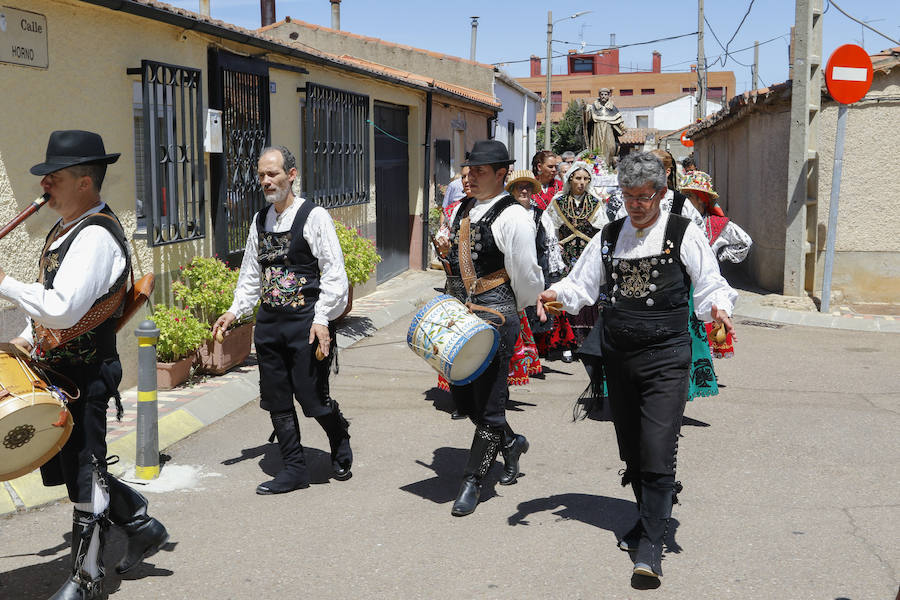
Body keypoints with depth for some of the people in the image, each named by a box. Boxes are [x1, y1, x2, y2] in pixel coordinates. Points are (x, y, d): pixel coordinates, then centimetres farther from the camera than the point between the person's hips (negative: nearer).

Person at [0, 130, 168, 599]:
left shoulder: (95, 237, -21)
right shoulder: (67, 228, 12)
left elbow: (63, 310, -29)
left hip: (83, 376, -10)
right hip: (59, 369, 10)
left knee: (83, 473, 3)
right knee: (77, 466, 18)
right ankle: (141, 525, 32)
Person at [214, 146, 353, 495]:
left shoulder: (314, 217, -7)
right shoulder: (260, 221, 12)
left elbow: (334, 273, -10)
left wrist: (322, 319, -17)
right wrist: (234, 311, 10)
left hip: (305, 320, -6)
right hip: (269, 321, 6)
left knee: (313, 396, -2)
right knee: (277, 400, 8)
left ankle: (341, 451, 27)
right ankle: (294, 469, 20)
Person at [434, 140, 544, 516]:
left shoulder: (513, 216, -13)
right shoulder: (463, 210, 14)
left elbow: (526, 274, -11)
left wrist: (514, 308, 3)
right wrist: (447, 250, 10)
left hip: (495, 315, -8)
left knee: (488, 400, 0)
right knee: (460, 393, 15)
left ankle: (473, 480, 12)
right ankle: (510, 442, 40)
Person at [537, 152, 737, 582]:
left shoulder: (684, 234, -1)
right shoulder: (609, 236, 11)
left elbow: (711, 286, -2)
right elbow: (582, 284, 14)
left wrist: (719, 308, -23)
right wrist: (556, 293, -6)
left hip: (665, 357, -5)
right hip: (618, 355, 5)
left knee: (658, 452, -10)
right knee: (631, 450, 14)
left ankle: (650, 546, -2)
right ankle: (648, 518, 36)